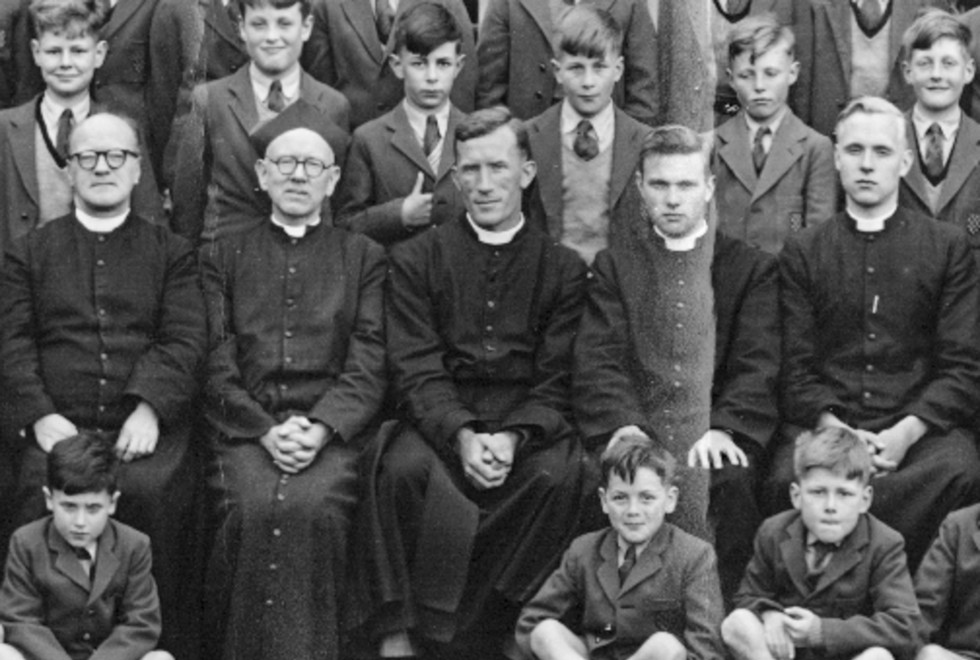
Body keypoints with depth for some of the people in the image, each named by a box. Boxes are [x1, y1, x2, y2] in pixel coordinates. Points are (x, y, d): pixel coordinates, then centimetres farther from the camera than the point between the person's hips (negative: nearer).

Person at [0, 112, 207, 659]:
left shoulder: (172, 253, 17)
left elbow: (186, 341, 3)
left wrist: (149, 409, -15)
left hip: (146, 426, -1)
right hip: (60, 426, 1)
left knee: (154, 490, -31)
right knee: (48, 493, -29)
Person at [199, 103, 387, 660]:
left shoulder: (365, 257, 18)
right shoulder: (223, 256, 19)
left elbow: (369, 367, 6)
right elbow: (216, 365, 8)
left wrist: (320, 428, -11)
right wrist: (266, 429, -9)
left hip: (333, 430, 0)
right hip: (245, 428, 0)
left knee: (313, 507, -31)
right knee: (255, 509, -30)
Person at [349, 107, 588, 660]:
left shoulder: (563, 268, 11)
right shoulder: (416, 260, 10)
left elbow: (557, 383, 4)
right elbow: (417, 371, 0)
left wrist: (512, 438, -18)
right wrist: (462, 435, -19)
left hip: (527, 431, 0)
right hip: (440, 422, 0)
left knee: (561, 473, -32)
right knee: (402, 466, -33)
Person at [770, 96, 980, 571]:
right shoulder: (802, 253, 14)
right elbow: (795, 370, 7)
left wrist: (906, 432, -13)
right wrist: (834, 430, -13)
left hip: (921, 428, 0)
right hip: (825, 425, 0)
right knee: (789, 479, -34)